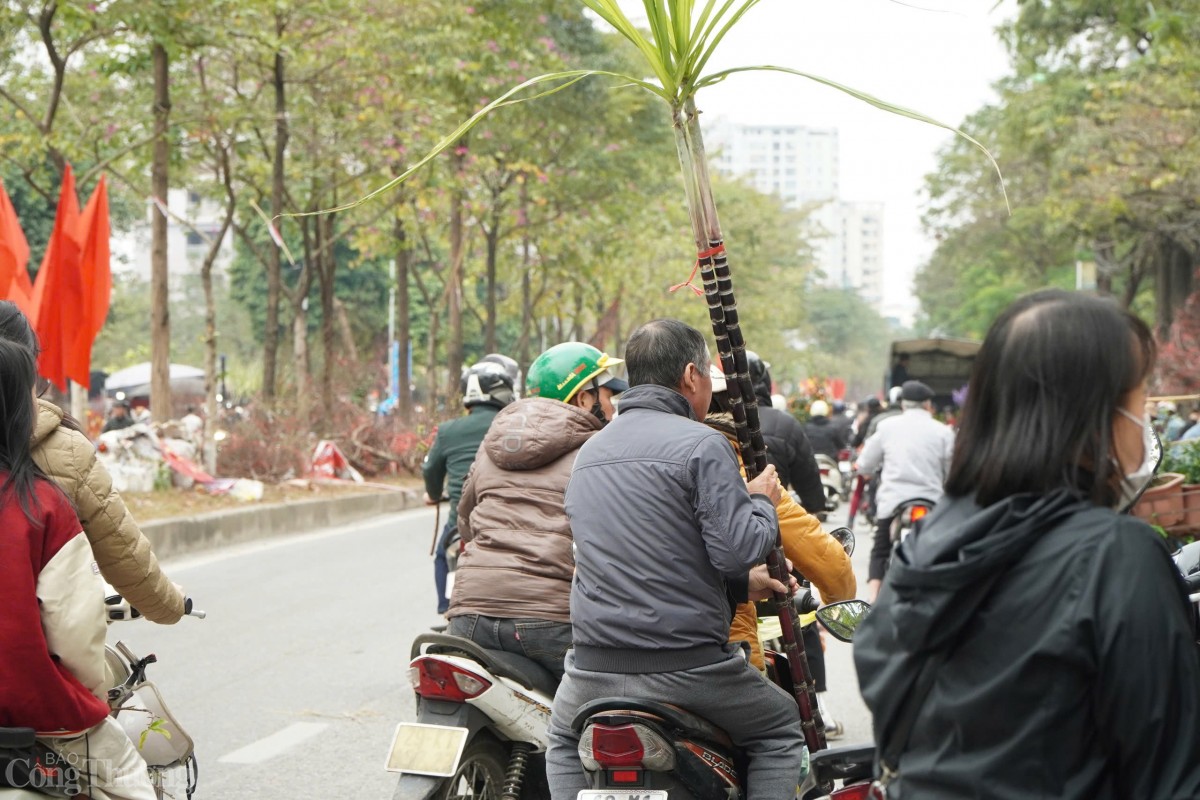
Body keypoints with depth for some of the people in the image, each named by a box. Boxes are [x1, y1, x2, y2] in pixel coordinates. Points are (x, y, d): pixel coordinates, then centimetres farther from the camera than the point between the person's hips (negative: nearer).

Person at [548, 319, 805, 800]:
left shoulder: (588, 452, 15)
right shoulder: (702, 445, -9)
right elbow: (737, 549, -16)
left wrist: (744, 582, 27)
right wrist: (762, 502, 5)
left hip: (594, 669, 5)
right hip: (685, 666, -5)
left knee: (564, 742, 33)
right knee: (781, 728, 19)